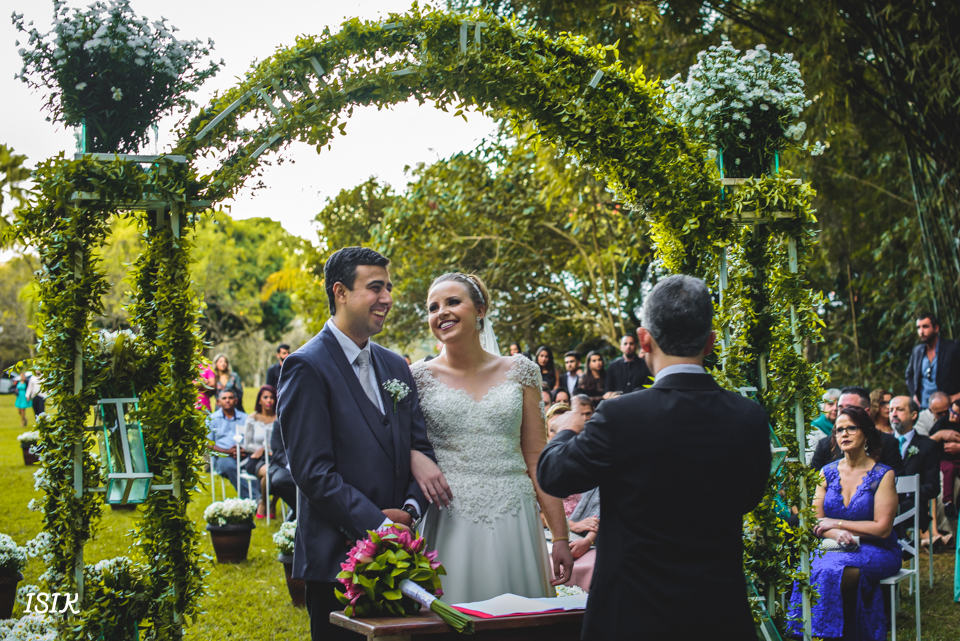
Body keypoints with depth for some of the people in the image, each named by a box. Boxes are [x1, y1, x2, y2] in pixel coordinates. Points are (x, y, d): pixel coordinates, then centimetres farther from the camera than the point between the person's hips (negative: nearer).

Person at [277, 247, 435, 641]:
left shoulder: (395, 367, 15)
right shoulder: (306, 367, -8)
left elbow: (421, 448, 13)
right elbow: (313, 471, -15)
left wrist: (409, 510, -5)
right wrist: (378, 526, -17)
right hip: (337, 561, -6)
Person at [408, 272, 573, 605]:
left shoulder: (520, 372, 7)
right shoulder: (420, 377, 4)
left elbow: (537, 457, 6)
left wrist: (560, 537, 1)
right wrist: (415, 458, -14)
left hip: (513, 520, 1)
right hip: (449, 524, -1)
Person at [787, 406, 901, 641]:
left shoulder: (883, 475, -3)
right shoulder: (827, 473, 9)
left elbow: (882, 529, -9)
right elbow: (816, 522, 6)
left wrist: (836, 523, -9)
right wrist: (836, 534, -17)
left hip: (876, 551, -3)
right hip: (835, 548, 4)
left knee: (831, 571, -34)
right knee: (807, 571, -30)